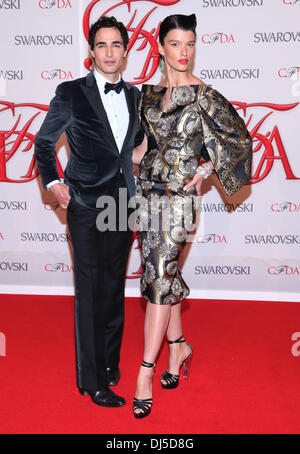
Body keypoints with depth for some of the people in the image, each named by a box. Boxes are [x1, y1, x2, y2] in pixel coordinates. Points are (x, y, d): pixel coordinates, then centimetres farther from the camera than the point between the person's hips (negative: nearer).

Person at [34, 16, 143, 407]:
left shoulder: (135, 96, 10)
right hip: (87, 203, -5)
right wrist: (52, 182, -4)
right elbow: (44, 141, 5)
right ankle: (93, 381, 7)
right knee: (90, 291, -2)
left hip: (123, 203, 5)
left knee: (115, 287, 13)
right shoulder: (72, 93, -4)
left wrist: (136, 188, 15)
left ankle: (110, 361, 29)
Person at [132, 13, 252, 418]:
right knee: (163, 274, 11)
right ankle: (178, 345, 30)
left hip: (177, 196, -5)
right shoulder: (149, 94, 10)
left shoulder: (203, 95, -5)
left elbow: (239, 139, 0)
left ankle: (146, 371, -1)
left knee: (159, 278, -7)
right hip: (148, 192, 5)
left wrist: (205, 171, -3)